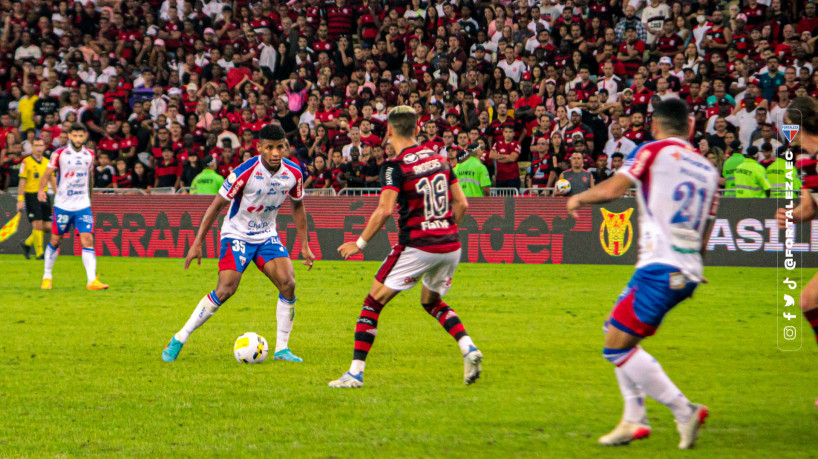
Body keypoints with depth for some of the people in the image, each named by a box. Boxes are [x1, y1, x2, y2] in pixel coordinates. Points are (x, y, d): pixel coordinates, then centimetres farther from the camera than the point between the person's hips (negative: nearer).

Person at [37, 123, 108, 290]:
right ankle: (47, 277, 24)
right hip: (62, 205, -2)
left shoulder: (89, 155, 6)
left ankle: (92, 280, -15)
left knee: (87, 240, -11)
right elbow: (47, 173, -6)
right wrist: (41, 189, -23)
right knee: (55, 241, 6)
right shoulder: (59, 153, -4)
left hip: (83, 205, 2)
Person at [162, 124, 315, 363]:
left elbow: (297, 206, 11)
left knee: (288, 284, -15)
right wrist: (197, 243, -14)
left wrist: (304, 245, 9)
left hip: (267, 236, 5)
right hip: (237, 234, -4)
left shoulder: (293, 173, -8)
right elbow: (217, 205, -14)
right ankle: (179, 339, -6)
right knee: (225, 290, -18)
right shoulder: (245, 172, -23)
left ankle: (282, 348, -4)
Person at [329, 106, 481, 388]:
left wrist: (360, 243, -9)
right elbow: (461, 204, 11)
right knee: (432, 302, 28)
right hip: (450, 246, 6)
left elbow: (385, 210, -19)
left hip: (417, 247, -6)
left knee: (374, 302, 5)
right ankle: (469, 349, 6)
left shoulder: (395, 167, -9)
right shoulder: (439, 159, 9)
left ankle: (356, 371, 1)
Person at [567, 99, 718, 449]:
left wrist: (578, 199, 7)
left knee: (617, 347, -4)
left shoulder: (653, 151, -2)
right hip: (689, 271, 8)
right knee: (617, 331, 21)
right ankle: (634, 420, 16)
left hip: (659, 266, -8)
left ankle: (685, 412, -9)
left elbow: (611, 190, -12)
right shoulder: (708, 169, 15)